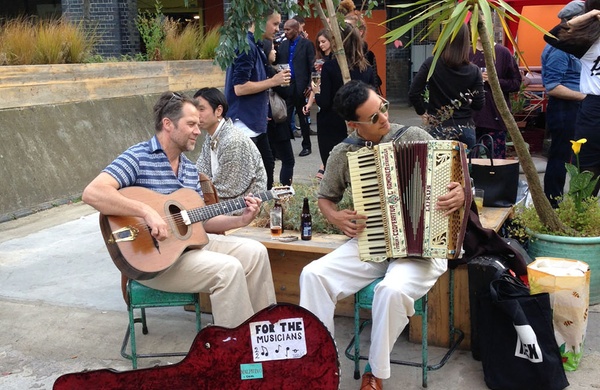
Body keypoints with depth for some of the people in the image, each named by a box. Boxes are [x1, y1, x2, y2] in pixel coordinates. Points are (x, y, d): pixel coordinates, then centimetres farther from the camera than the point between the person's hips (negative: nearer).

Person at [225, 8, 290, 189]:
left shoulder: (255, 46, 14)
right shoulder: (246, 46, -16)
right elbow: (239, 87, -23)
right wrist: (273, 81, -15)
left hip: (256, 121, 10)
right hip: (244, 123, -10)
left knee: (267, 165, 17)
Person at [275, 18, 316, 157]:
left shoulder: (307, 44, -3)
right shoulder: (282, 45, 10)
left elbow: (312, 66, -6)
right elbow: (278, 64, 11)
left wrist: (310, 86, -13)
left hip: (301, 87, -3)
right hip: (285, 87, 4)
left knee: (303, 118, 8)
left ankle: (307, 146, 21)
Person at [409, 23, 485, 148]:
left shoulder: (431, 64, -8)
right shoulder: (474, 71, -3)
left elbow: (413, 94, -9)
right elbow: (479, 104, 1)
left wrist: (423, 113, 6)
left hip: (439, 130, -2)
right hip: (466, 130, 2)